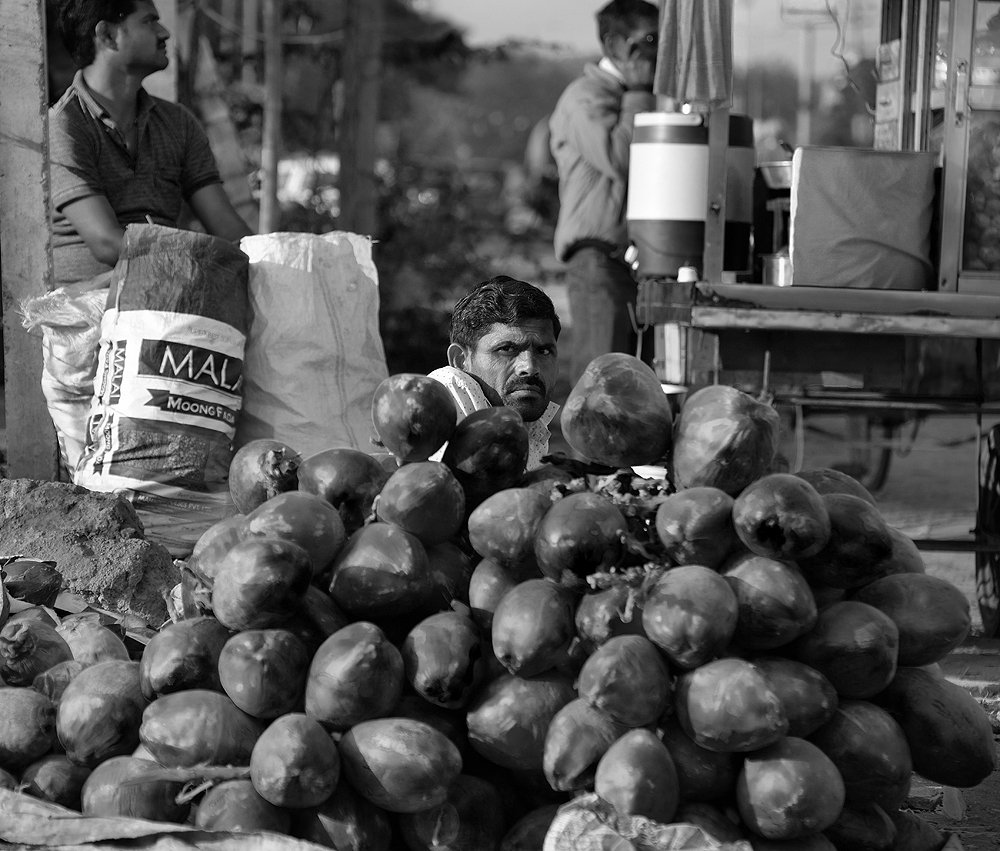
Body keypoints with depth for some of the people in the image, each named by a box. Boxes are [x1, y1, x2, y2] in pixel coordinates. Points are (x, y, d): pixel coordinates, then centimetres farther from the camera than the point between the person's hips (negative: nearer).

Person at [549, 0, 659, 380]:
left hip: (637, 256, 8)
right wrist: (638, 92, -9)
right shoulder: (586, 97, -4)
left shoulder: (636, 97, 23)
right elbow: (616, 159, -19)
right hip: (599, 258, -8)